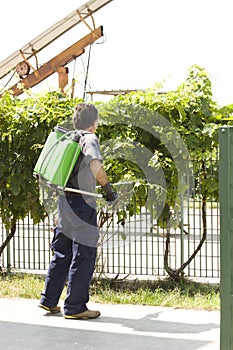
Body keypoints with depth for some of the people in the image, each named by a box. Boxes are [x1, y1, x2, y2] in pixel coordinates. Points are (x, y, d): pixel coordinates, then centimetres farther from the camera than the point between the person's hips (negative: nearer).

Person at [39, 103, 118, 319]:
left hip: (64, 202, 8)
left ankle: (49, 300, 21)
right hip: (82, 204, -8)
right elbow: (96, 165, -27)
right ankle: (75, 307, 1)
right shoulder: (89, 139, -10)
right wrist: (109, 191, -18)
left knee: (62, 254, 17)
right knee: (84, 256, -2)